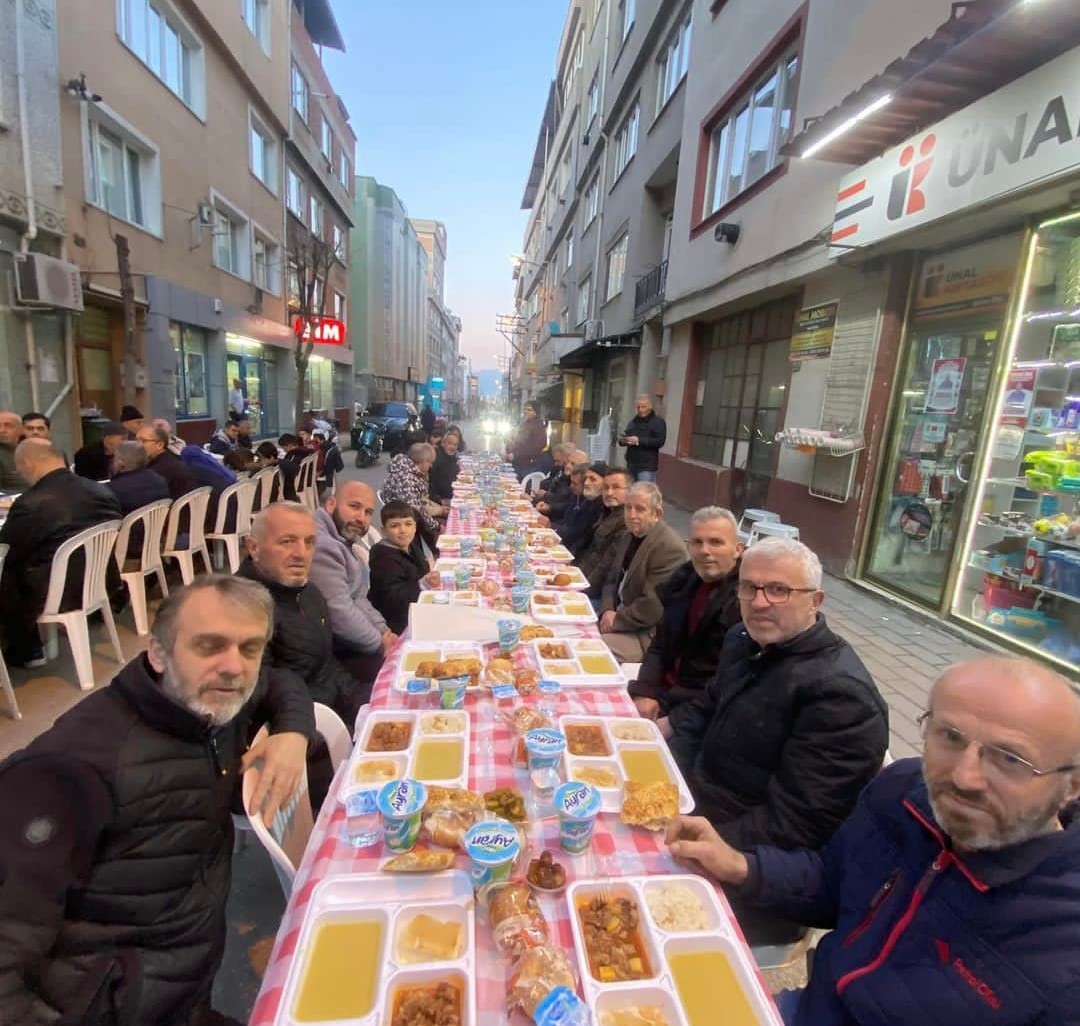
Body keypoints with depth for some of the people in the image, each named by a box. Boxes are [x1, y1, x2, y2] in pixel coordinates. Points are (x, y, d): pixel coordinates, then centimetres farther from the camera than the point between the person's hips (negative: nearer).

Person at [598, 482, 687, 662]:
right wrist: (607, 611, -4)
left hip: (647, 634, -8)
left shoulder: (670, 547, -21)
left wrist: (616, 621, -14)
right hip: (618, 616, 8)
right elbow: (612, 580, 14)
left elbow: (653, 607, -23)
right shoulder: (630, 536, 9)